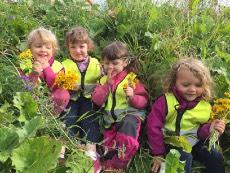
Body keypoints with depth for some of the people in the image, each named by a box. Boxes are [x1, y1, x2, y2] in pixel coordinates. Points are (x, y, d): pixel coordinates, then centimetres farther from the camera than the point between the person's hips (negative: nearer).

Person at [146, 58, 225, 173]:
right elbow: (153, 127, -17)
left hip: (194, 143, 5)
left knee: (216, 159, -4)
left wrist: (209, 129, -20)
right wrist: (158, 154, -13)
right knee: (185, 158, -29)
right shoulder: (165, 102, -19)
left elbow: (200, 131, 4)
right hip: (171, 143, -5)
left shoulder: (204, 106, -3)